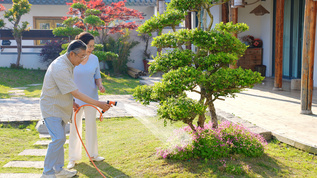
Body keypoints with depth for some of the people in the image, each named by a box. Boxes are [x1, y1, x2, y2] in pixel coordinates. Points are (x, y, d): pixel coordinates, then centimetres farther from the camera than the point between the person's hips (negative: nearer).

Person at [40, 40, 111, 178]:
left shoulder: (68, 64, 6)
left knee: (60, 139, 13)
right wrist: (98, 104, -25)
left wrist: (72, 103, 19)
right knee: (58, 138, -16)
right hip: (51, 107, -10)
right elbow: (75, 93, -27)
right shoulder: (60, 68, -26)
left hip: (59, 107, 10)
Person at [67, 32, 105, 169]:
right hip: (75, 99, -3)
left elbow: (97, 77, 7)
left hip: (91, 98, 3)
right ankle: (73, 158, 17)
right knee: (74, 128, 4)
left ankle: (92, 154, 27)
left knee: (91, 126, 12)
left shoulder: (94, 59, -1)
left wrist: (100, 86, -14)